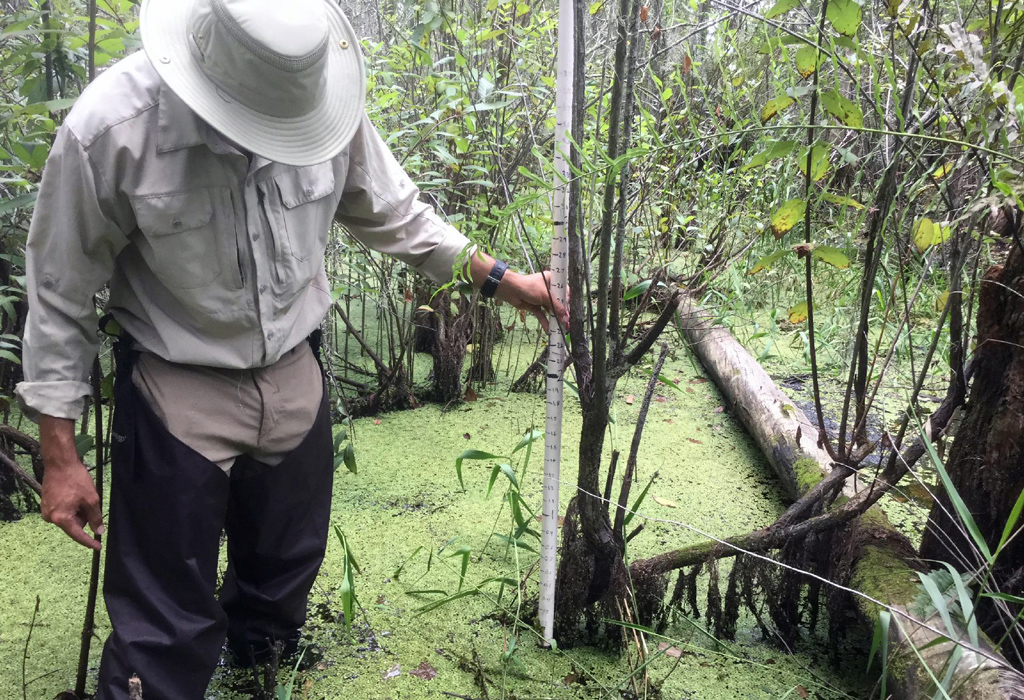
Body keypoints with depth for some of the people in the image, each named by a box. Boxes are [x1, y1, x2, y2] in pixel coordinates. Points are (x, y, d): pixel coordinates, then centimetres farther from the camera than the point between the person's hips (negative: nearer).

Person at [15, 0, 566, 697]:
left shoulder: (322, 94, -13)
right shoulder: (110, 127, -22)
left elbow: (392, 212, 6)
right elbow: (61, 292, -11)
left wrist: (501, 279, 7)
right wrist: (60, 455, -8)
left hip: (296, 379, 4)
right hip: (179, 397, -4)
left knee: (285, 581, 24)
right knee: (167, 630, 4)